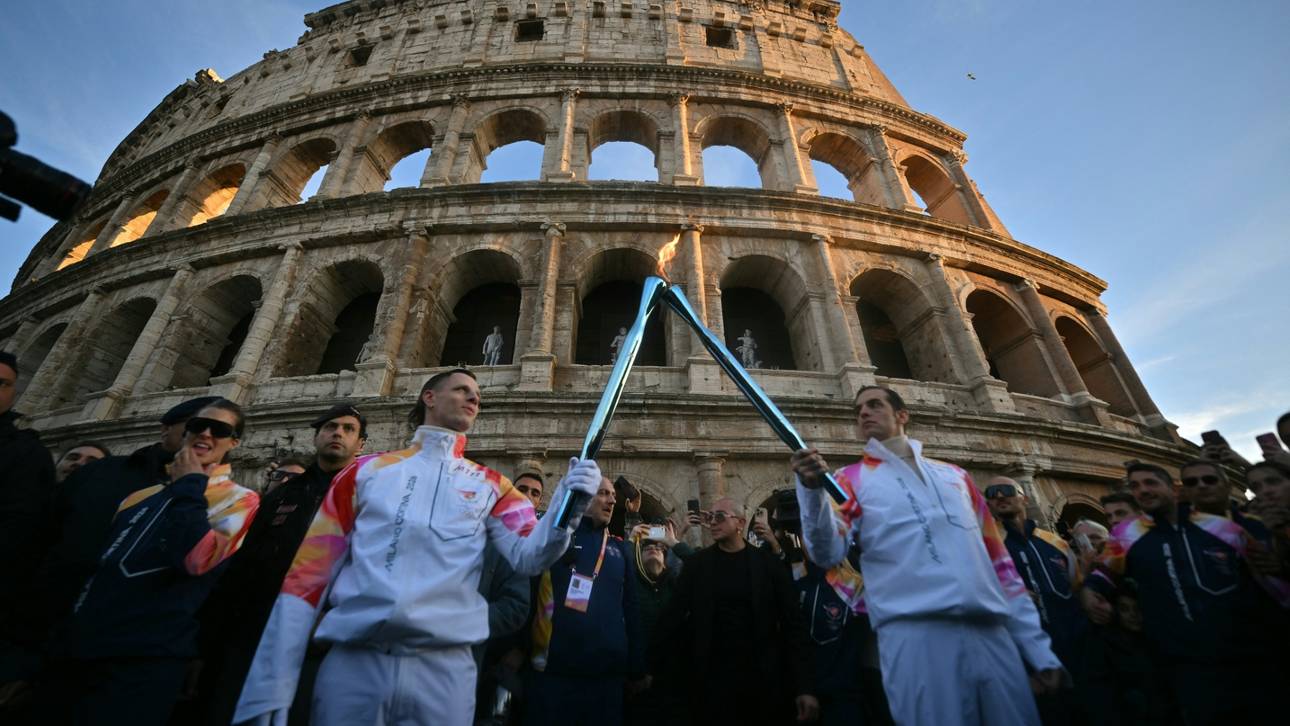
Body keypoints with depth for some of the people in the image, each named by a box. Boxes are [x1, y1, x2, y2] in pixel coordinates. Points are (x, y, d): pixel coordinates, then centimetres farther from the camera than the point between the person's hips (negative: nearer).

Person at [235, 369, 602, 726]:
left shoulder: (491, 484, 6)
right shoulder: (366, 470, 6)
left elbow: (528, 556, -6)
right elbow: (307, 575, 5)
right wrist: (270, 690, 0)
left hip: (444, 666, 0)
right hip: (351, 662, 0)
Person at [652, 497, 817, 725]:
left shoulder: (768, 563, -3)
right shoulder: (697, 563, 0)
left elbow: (792, 625, -3)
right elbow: (673, 616, -2)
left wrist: (804, 687, -9)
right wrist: (652, 666, -7)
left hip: (762, 680, 0)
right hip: (710, 678, 0)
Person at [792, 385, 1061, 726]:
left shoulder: (954, 475, 19)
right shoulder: (852, 479, 6)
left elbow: (999, 560, 19)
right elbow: (828, 553, -8)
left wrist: (1039, 649, 14)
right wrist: (812, 489, -26)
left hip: (992, 633, 4)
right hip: (916, 633, -4)